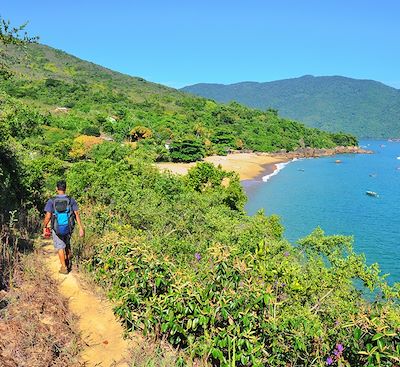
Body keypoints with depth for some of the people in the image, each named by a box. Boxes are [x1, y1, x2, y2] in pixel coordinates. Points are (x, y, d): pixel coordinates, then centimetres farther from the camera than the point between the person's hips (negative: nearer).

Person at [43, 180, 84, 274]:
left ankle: (64, 267, 11)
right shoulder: (71, 200, -7)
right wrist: (81, 228, -6)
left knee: (60, 247, 11)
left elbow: (48, 217, -12)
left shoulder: (51, 201, -10)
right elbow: (77, 214, -9)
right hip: (68, 228, 2)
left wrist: (44, 228, 2)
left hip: (57, 229, -2)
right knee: (67, 245, 25)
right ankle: (68, 263, 39)